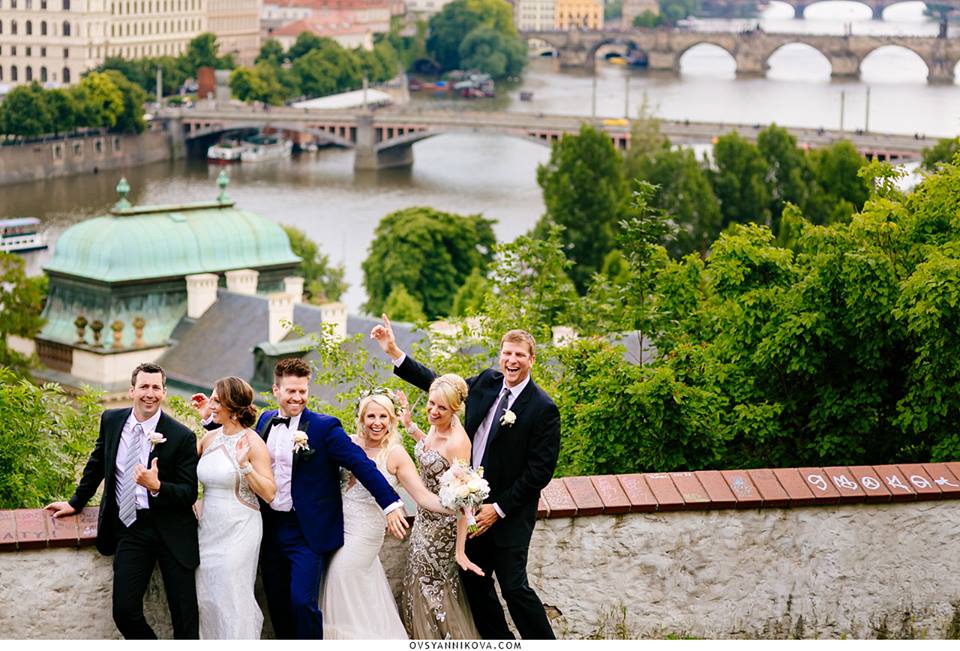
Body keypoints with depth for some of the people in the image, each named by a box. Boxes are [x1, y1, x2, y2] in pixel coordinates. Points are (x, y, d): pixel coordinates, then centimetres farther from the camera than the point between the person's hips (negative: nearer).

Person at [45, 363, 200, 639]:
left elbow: (190, 493, -8)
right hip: (129, 528, 3)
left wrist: (157, 487, -25)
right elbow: (97, 463, 20)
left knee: (185, 616, 0)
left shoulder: (182, 437, -9)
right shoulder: (111, 420, 4)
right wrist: (76, 502, 25)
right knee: (124, 611, -4)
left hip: (171, 530, -3)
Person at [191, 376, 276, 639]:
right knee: (207, 597, 11)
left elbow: (269, 493, -13)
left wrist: (245, 465, -27)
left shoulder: (252, 442, -12)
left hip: (238, 531, -6)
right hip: (209, 529, 6)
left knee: (233, 600, 1)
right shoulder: (210, 437, 4)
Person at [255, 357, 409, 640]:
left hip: (307, 531, -6)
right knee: (277, 606, 12)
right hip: (270, 528, 6)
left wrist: (390, 504, -20)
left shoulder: (324, 427, -10)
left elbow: (361, 464, -13)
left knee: (303, 602, -12)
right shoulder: (265, 421, 7)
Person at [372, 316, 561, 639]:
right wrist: (394, 351, 9)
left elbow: (540, 471, -14)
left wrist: (499, 509, -14)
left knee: (513, 586, -5)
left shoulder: (543, 409, -14)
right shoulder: (486, 383, 4)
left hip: (509, 512, -6)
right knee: (474, 583, 11)